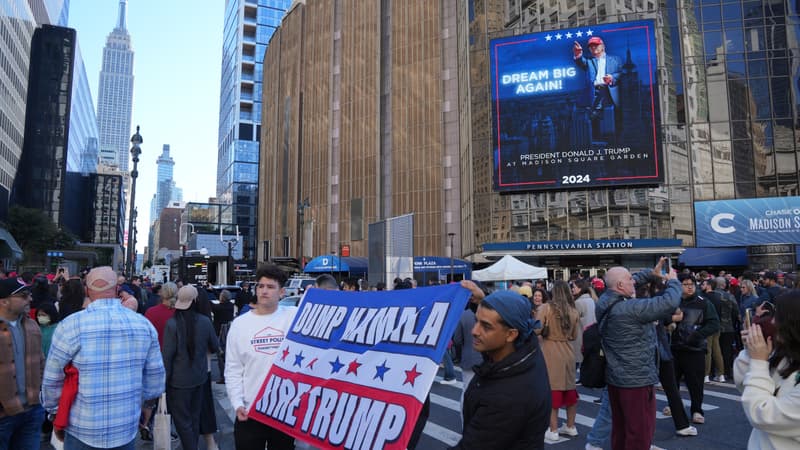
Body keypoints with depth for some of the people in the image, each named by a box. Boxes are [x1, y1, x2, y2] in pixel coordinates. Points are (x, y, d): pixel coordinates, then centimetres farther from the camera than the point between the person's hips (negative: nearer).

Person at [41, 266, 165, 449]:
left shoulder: (71, 325, -14)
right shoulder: (144, 324, -6)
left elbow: (52, 380, -3)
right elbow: (155, 381, 2)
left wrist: (53, 410, 15)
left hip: (83, 433, -2)